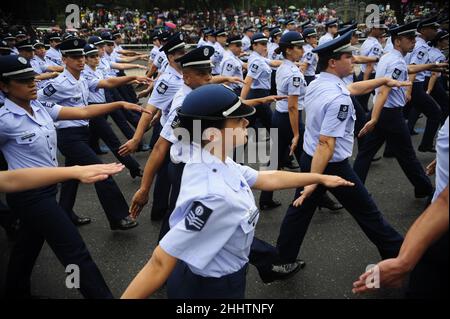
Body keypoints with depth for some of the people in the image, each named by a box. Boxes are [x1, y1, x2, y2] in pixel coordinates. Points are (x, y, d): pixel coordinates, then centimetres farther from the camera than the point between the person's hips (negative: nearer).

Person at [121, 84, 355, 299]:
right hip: (211, 288, -8)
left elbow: (268, 179, 5)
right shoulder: (214, 197, -37)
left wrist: (320, 178, 13)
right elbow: (160, 263, -34)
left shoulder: (216, 163, -8)